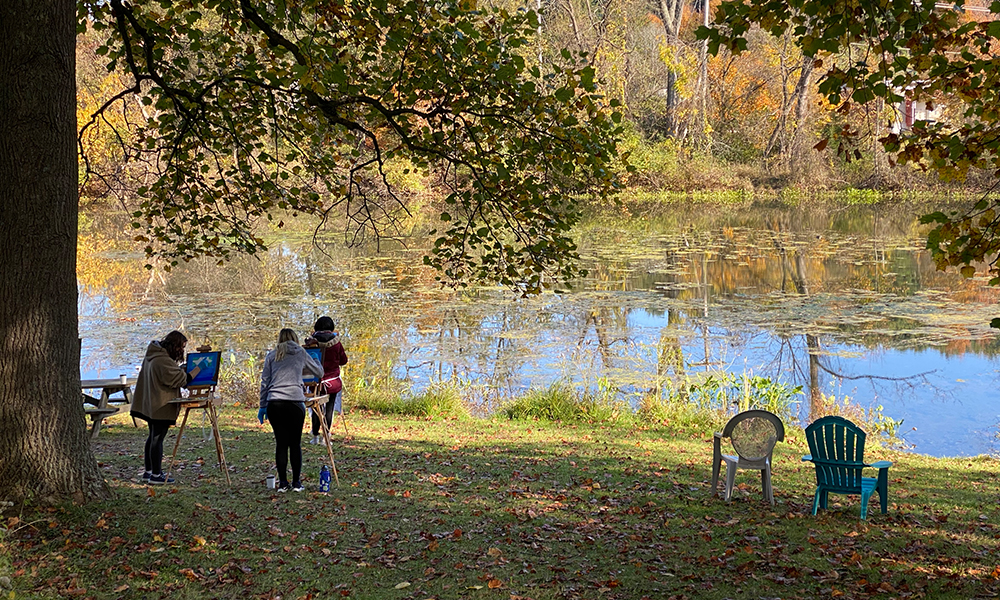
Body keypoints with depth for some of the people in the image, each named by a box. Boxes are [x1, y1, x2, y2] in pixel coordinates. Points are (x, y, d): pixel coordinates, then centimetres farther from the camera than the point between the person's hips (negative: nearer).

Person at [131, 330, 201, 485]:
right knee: (157, 439, -5)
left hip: (151, 404, 11)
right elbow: (180, 380, -20)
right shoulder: (163, 361, -22)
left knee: (153, 437, 18)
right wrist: (198, 369, -13)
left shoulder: (152, 355, 11)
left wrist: (180, 369, 11)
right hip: (162, 406, -11)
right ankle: (156, 475, 0)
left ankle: (148, 471, 25)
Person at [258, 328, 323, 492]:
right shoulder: (301, 354, 11)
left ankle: (283, 483, 6)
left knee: (281, 443, 6)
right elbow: (319, 372, 22)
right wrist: (314, 361, 44)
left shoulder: (271, 356, 14)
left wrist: (262, 406, 16)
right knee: (295, 443, 6)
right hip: (295, 402, -1)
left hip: (274, 403, 1)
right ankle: (296, 483, 7)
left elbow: (264, 382, 11)